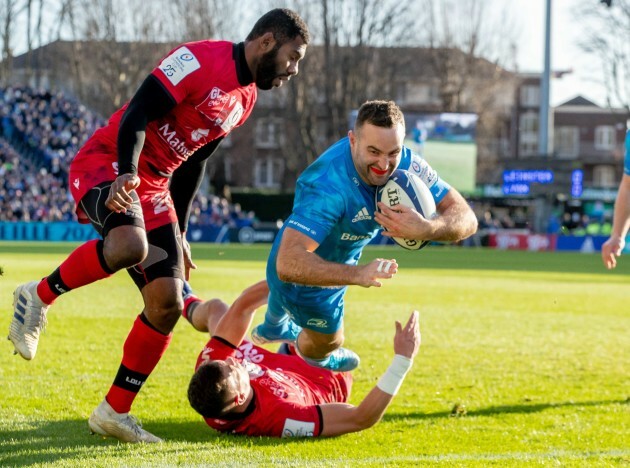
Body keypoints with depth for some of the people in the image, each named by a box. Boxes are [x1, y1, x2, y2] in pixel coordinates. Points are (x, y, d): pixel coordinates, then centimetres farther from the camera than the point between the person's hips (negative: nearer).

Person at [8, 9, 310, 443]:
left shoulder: (246, 98, 13)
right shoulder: (201, 60, -15)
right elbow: (137, 113, -20)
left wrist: (179, 232, 22)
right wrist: (126, 174, -34)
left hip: (152, 188, 9)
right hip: (106, 163, -9)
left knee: (167, 305, -2)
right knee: (130, 245, -39)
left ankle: (114, 412, 7)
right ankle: (40, 296, -14)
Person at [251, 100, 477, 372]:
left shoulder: (406, 164, -26)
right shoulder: (327, 187, -45)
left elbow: (466, 219, -27)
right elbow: (289, 264, -53)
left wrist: (427, 229, -49)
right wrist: (356, 274, -63)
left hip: (341, 262, 6)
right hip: (305, 279, -6)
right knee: (325, 343, 23)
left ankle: (273, 328, 73)